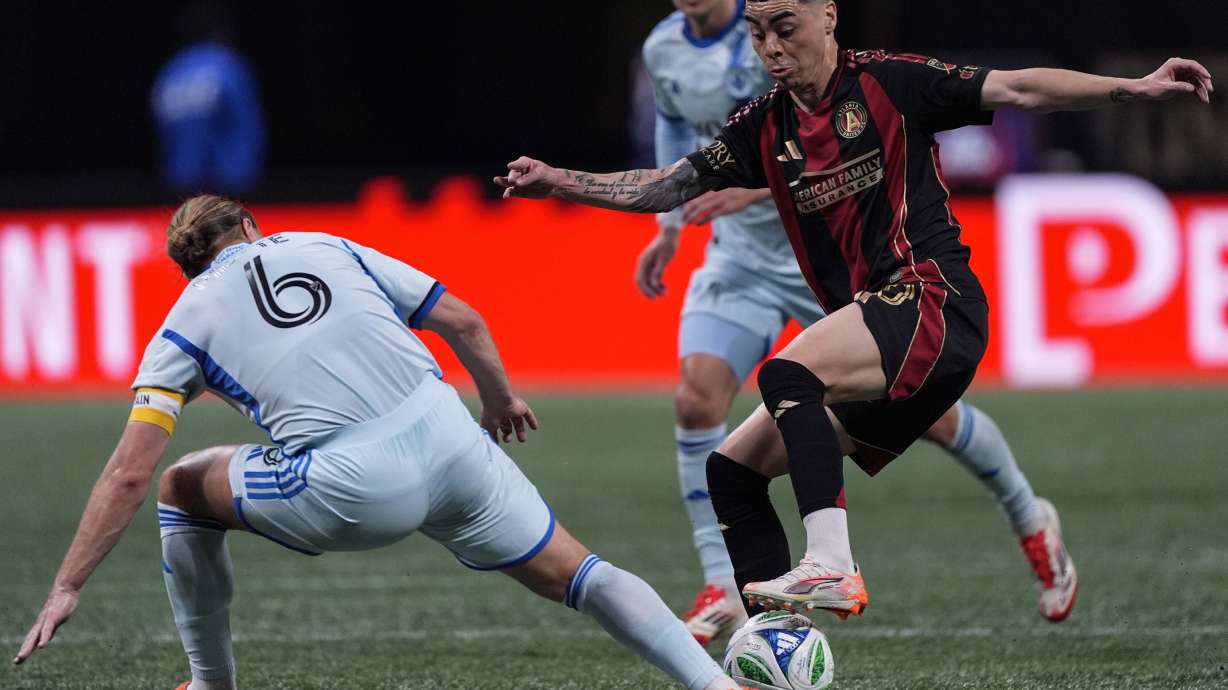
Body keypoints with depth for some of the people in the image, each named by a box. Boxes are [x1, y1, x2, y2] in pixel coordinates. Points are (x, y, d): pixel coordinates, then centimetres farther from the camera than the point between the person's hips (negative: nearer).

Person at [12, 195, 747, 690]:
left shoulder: (187, 321, 14)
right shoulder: (330, 248, 22)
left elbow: (129, 475, 6)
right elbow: (463, 321, 17)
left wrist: (67, 589, 10)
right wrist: (501, 397, 37)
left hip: (352, 491, -3)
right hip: (450, 442, 3)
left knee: (182, 489, 21)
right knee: (575, 574, 15)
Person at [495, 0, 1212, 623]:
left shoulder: (889, 83, -2)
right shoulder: (767, 127, 14)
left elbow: (1017, 90, -6)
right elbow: (667, 186, 15)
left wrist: (1134, 87, -15)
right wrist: (558, 182, 4)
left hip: (933, 300, -8)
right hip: (868, 348, 8)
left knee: (789, 373, -32)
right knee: (734, 468, 4)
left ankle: (832, 568, -39)